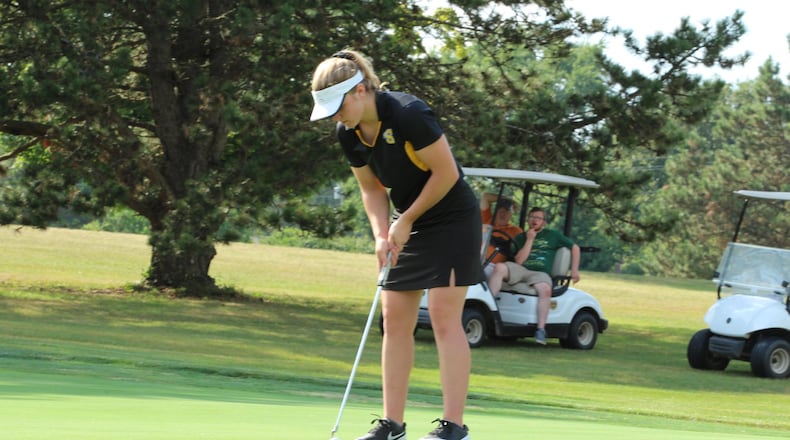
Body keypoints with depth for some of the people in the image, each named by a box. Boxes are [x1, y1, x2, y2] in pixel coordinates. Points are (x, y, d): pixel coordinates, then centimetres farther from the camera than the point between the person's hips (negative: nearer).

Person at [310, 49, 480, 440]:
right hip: (408, 224, 8)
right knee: (395, 319, 3)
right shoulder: (348, 134, -3)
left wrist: (407, 221, -13)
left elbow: (446, 173, -20)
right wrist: (381, 234, -7)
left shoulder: (408, 114, -26)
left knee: (444, 318, -12)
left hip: (451, 219, -8)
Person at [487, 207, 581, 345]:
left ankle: (541, 329, -38)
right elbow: (519, 261, 3)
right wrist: (530, 239, -1)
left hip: (540, 273, -1)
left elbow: (575, 247, 21)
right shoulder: (521, 237, 17)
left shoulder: (553, 235, 17)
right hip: (520, 270, 1)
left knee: (545, 289, -38)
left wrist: (574, 271, 13)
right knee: (499, 267, -31)